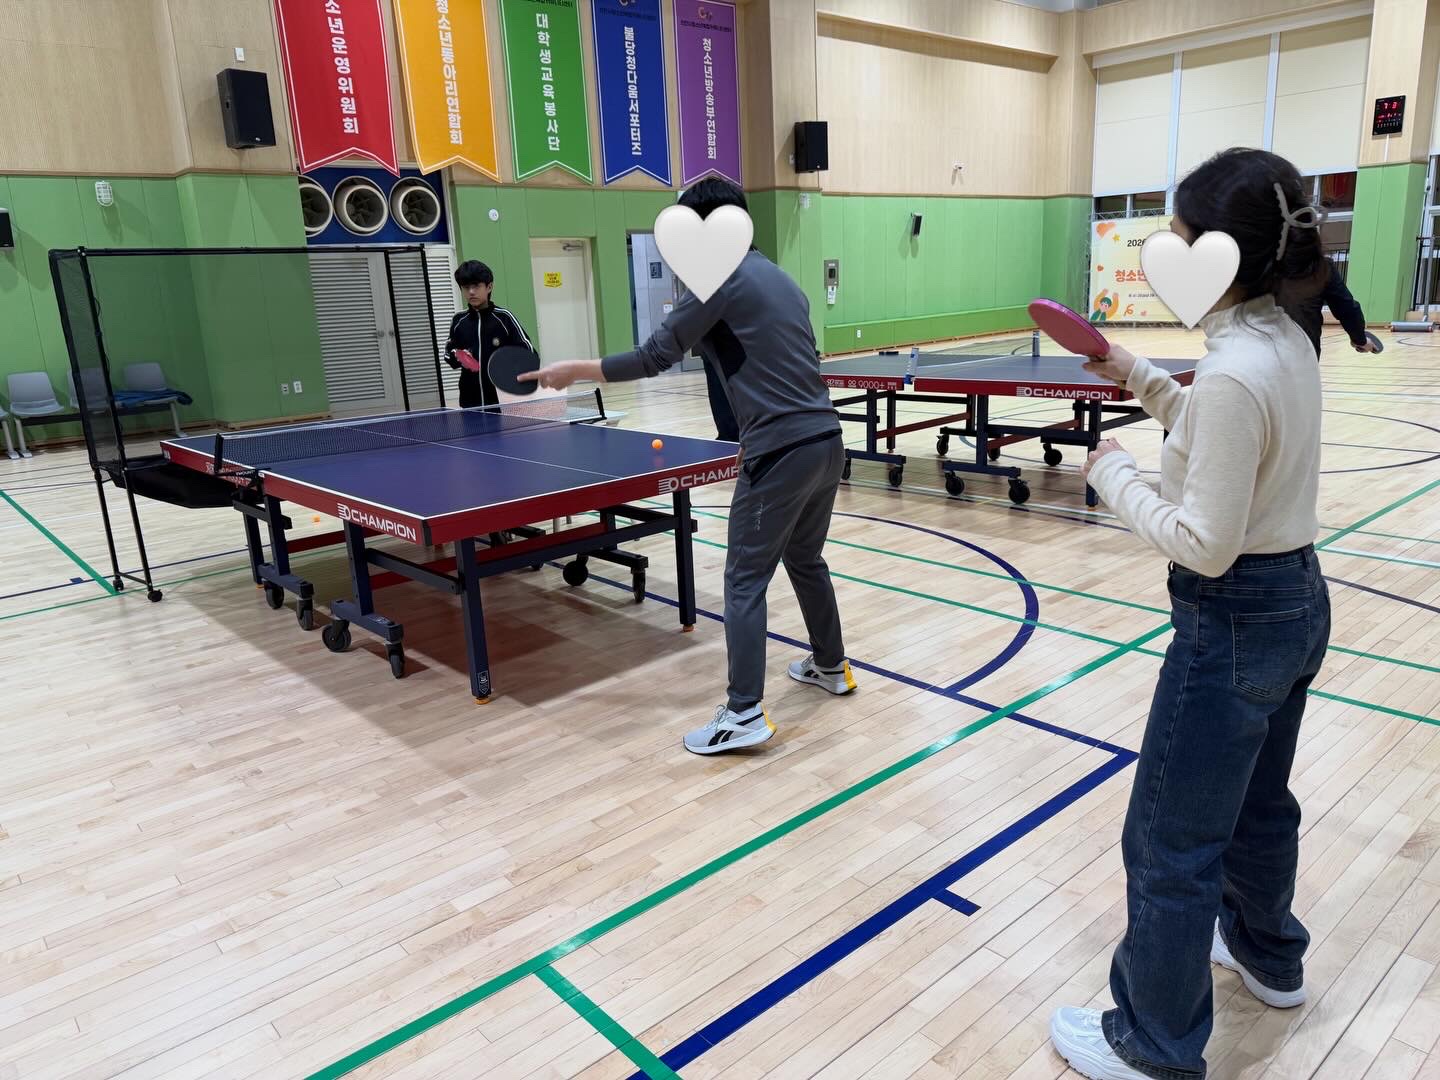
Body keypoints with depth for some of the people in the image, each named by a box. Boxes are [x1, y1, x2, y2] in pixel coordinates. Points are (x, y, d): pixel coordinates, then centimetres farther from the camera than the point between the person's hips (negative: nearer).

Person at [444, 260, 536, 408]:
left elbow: (528, 350, -2)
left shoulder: (503, 318, -4)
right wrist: (458, 357, -4)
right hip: (470, 401, 3)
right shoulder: (458, 321, 7)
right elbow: (449, 353, 17)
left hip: (504, 398, -3)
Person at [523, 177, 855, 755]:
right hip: (826, 439, 9)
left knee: (745, 580, -2)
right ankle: (831, 666, 38)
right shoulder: (780, 278, 18)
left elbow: (653, 358, -8)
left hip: (782, 451, -9)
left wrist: (572, 369, 0)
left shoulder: (722, 278, -8)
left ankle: (744, 714, -1)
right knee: (805, 559, 24)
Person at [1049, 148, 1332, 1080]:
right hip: (1299, 601, 10)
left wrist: (1115, 477, -12)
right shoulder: (1287, 343, 2)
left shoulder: (1234, 372, -27)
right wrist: (1140, 379, 12)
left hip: (1235, 624, -10)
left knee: (1169, 842, 5)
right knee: (1260, 801, 29)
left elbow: (1206, 544, -25)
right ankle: (1268, 956, 52)